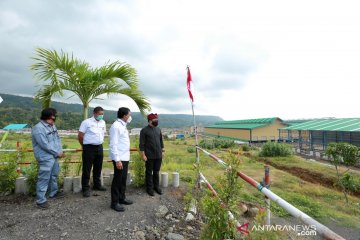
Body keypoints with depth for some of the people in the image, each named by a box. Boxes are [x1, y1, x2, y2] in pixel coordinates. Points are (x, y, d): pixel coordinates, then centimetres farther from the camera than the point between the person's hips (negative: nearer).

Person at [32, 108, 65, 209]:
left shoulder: (52, 126, 9)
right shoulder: (38, 128, -19)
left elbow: (57, 138, 14)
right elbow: (45, 145, -22)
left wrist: (60, 151, 1)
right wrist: (57, 153, -14)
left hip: (54, 156, 9)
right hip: (45, 158, -9)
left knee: (54, 176, 21)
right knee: (44, 179, -3)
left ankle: (54, 192, 38)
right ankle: (40, 200, 8)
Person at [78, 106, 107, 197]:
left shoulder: (103, 122, 8)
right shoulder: (86, 122, -9)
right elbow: (80, 135, -8)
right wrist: (85, 146, 2)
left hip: (99, 147, 6)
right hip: (89, 148, -6)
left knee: (98, 168, 16)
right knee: (87, 169, 2)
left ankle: (97, 185, 31)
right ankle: (85, 189, 12)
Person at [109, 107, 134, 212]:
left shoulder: (122, 126, 13)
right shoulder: (116, 126, -16)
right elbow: (113, 145, -21)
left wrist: (123, 158, 17)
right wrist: (117, 160, -24)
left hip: (125, 157, 9)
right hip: (119, 158, -9)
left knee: (123, 179, 18)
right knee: (117, 180, 2)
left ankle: (121, 198, 32)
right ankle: (114, 202, 16)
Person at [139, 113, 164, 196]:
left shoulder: (158, 129, 7)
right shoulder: (144, 130, -8)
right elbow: (142, 144, -9)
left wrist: (162, 151, 12)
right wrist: (143, 155, -12)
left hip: (158, 155, 4)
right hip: (149, 156, -4)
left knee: (156, 172, 15)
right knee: (149, 172, 9)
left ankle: (156, 186, 29)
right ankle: (149, 188, 22)